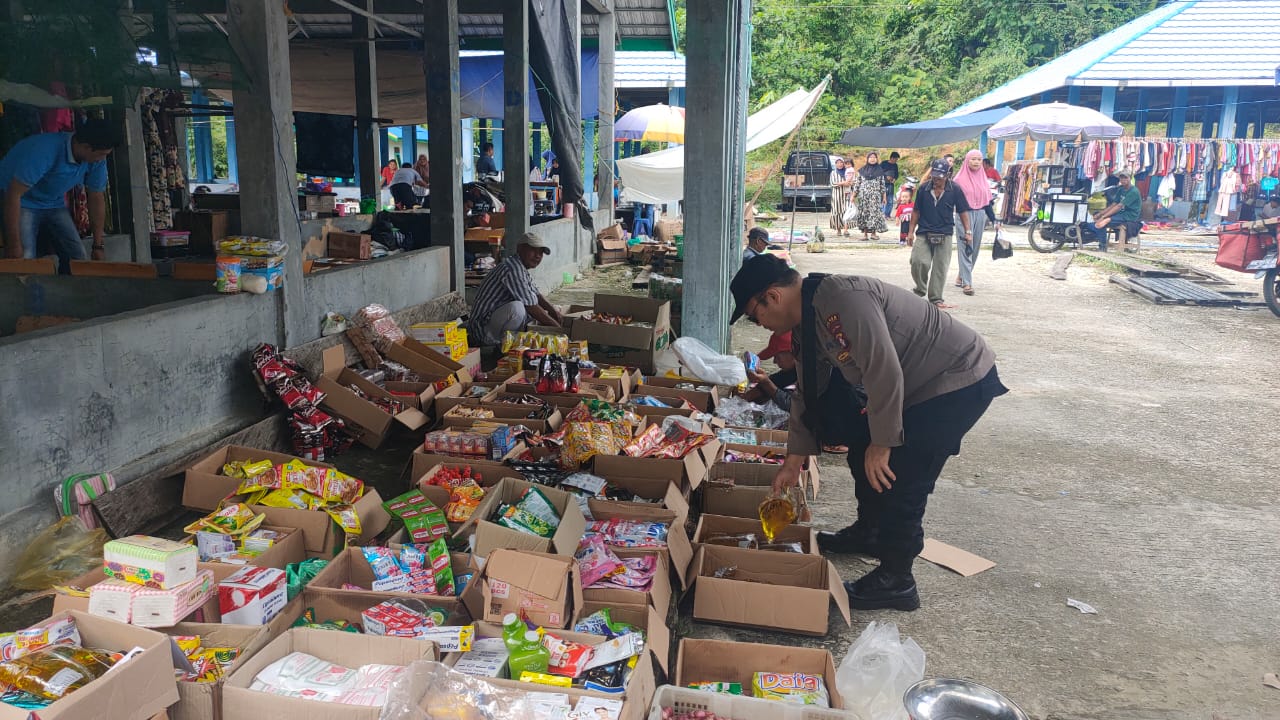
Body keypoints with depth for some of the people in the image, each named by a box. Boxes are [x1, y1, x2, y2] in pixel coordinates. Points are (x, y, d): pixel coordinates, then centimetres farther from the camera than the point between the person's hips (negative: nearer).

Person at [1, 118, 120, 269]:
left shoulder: (97, 160, -16)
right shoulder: (44, 152, -34)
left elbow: (97, 199, -3)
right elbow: (13, 194, -31)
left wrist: (98, 246, -2)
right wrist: (13, 244, -30)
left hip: (53, 204, 6)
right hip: (22, 203, -6)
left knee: (77, 257, -5)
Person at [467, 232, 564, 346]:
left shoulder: (523, 269, 13)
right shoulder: (513, 268, -21)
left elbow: (536, 294, 25)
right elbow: (531, 307, -23)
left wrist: (553, 311, 8)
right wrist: (557, 328, -17)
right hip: (484, 329, -11)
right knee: (516, 307, -36)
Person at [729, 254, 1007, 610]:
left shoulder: (844, 298, -29)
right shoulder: (810, 319, 4)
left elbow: (884, 373, -31)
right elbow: (808, 393, 12)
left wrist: (882, 443, -21)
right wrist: (794, 460, 16)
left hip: (961, 380, -10)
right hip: (919, 384, 10)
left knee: (898, 477, -11)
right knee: (861, 444, 18)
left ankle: (895, 581, 5)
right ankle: (869, 532, 39)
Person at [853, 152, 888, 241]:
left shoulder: (879, 171, 8)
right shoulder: (862, 170, 9)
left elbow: (882, 184, 8)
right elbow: (858, 183, 9)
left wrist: (884, 196, 5)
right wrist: (854, 194, 4)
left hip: (875, 195, -1)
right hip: (863, 195, 1)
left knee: (875, 212, -6)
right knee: (864, 213, -1)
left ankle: (874, 233, 2)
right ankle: (865, 233, 4)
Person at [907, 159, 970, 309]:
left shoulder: (954, 190, 0)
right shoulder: (924, 188, 2)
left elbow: (962, 212, 6)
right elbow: (916, 211, 9)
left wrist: (967, 232, 4)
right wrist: (911, 231, 7)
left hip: (944, 235, 0)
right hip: (924, 234, 0)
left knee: (940, 267, 1)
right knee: (918, 261, -14)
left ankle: (936, 299, 10)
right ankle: (920, 290, 10)